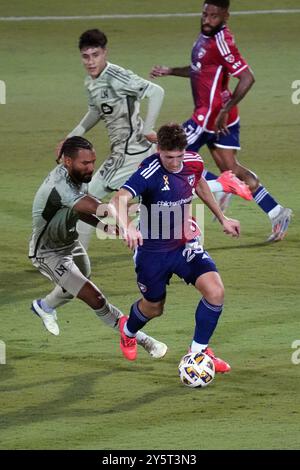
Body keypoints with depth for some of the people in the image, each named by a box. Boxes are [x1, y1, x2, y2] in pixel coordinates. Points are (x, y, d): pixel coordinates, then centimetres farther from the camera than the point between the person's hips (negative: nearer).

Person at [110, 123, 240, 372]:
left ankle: (199, 351, 4)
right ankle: (128, 330, 54)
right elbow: (119, 199, -45)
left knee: (215, 292, -17)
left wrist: (222, 218, 21)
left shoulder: (194, 162, -10)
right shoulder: (149, 173, -29)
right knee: (154, 308, 16)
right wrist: (126, 226, -65)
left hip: (185, 244, 4)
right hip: (153, 250, -4)